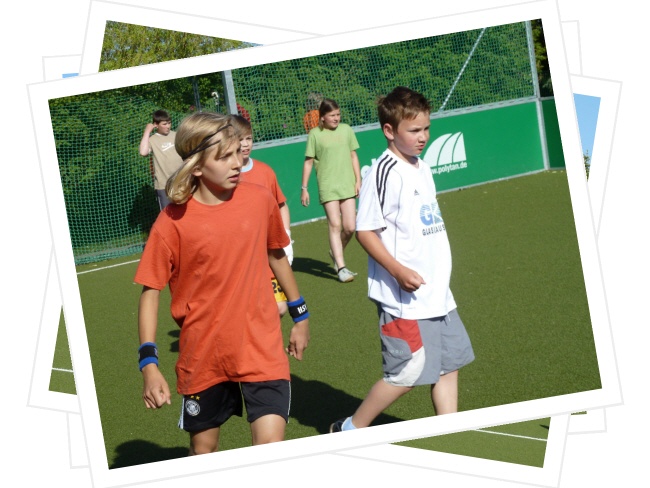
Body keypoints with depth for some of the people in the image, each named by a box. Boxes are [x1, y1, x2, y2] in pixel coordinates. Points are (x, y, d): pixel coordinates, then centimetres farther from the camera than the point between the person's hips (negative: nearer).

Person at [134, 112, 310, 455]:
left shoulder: (260, 200, -3)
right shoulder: (172, 223, -11)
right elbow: (150, 291, -6)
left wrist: (300, 316, 21)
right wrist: (149, 363, -14)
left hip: (262, 350, 1)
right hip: (202, 359, -1)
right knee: (203, 452, 14)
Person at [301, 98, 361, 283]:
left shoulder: (346, 130, 7)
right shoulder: (315, 134, -1)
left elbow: (353, 156, 13)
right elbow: (308, 162, 3)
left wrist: (358, 180, 7)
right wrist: (304, 188, 2)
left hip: (347, 185, 3)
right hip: (327, 186, -3)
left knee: (350, 227, 0)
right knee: (334, 225, -10)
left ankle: (336, 253, 28)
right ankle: (341, 267, -8)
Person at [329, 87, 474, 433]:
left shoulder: (422, 168, 12)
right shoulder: (384, 173, -15)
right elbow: (365, 231, -17)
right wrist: (399, 271, -25)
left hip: (436, 293, 9)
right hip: (404, 299, -9)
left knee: (449, 363, 12)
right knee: (406, 374, -3)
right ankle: (349, 431, 14)